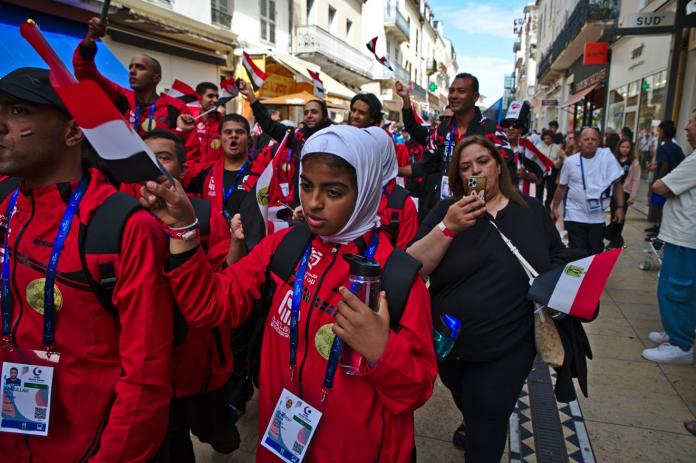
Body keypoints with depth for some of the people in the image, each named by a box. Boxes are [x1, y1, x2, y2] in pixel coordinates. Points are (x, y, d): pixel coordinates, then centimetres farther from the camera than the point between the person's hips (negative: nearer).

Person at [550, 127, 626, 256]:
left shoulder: (607, 156, -4)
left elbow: (617, 183, -1)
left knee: (596, 253, 11)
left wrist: (620, 207, -7)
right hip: (574, 216, -1)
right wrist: (554, 208, 10)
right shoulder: (570, 161, -2)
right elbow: (562, 187, 8)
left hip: (597, 217, 1)